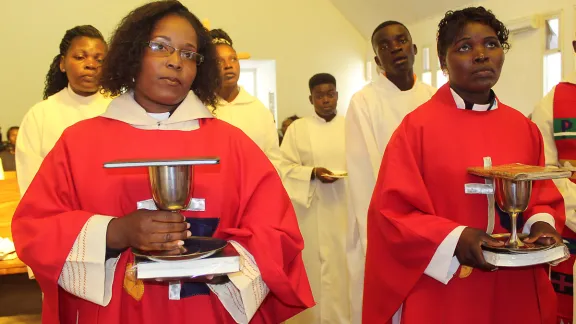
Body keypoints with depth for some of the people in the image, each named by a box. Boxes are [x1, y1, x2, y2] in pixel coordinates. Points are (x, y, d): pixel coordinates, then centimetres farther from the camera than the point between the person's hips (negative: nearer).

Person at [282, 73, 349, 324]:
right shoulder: (297, 128, 4)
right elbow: (285, 167, -1)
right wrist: (312, 173, -16)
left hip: (345, 208, 1)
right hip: (312, 210, -1)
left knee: (343, 261, 1)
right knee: (316, 263, -1)